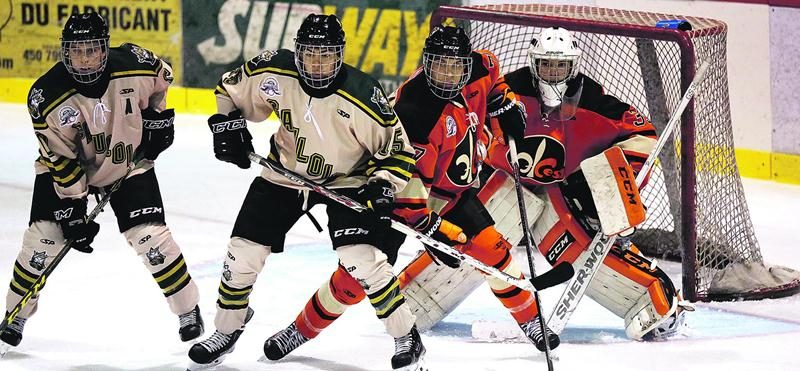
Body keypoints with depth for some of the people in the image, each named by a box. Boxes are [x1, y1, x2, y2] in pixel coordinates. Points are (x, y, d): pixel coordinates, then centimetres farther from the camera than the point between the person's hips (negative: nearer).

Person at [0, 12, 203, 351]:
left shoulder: (134, 66, -24)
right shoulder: (47, 95, -27)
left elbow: (162, 76, 3)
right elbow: (62, 160, -23)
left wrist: (158, 114, -1)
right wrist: (72, 209, -23)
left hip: (129, 164, 1)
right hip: (66, 168, -1)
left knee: (150, 237, -11)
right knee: (43, 238, -11)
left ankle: (188, 311, 6)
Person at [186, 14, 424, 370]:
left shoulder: (362, 95, -27)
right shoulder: (275, 72, -19)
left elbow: (397, 146, -15)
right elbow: (231, 88, 2)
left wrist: (384, 184, -28)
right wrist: (227, 124, -11)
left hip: (346, 180, -4)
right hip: (285, 174, 4)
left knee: (361, 258, -21)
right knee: (243, 251, 2)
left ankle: (407, 338, -4)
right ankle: (226, 331, 27)